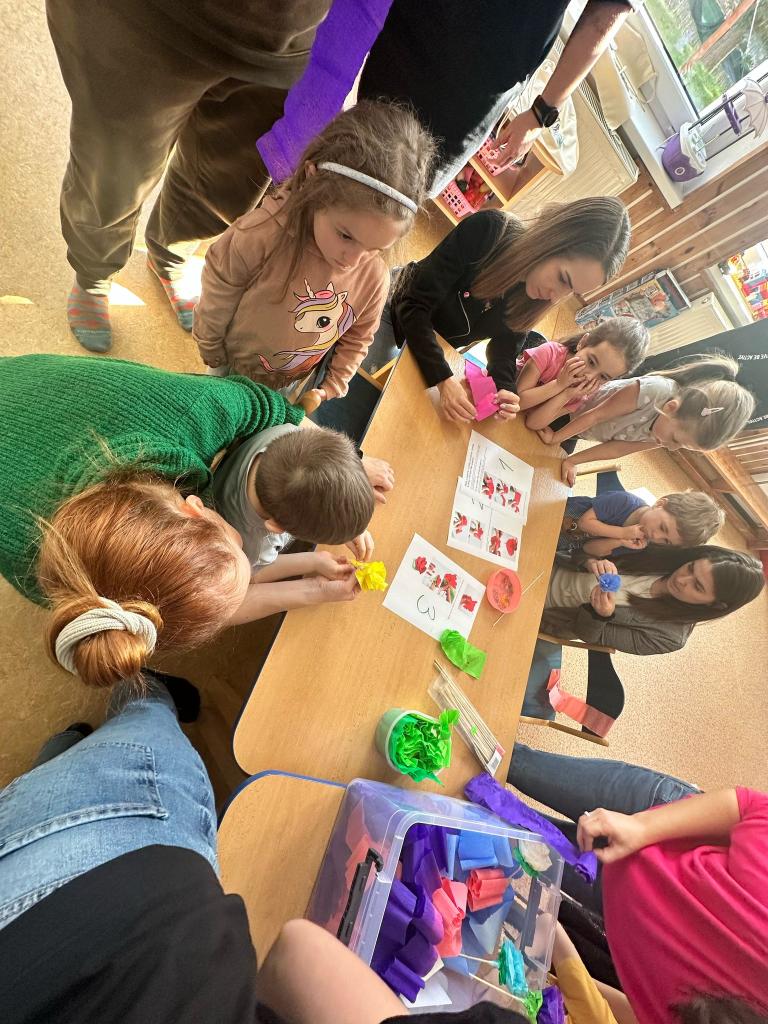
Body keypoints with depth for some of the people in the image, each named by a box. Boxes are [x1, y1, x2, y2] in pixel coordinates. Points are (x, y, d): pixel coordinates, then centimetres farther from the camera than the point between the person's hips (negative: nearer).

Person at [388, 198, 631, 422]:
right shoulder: (487, 230, -32)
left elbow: (506, 348, -10)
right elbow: (415, 305, -32)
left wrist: (504, 390, -33)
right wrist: (444, 379, -43)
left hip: (436, 351, 3)